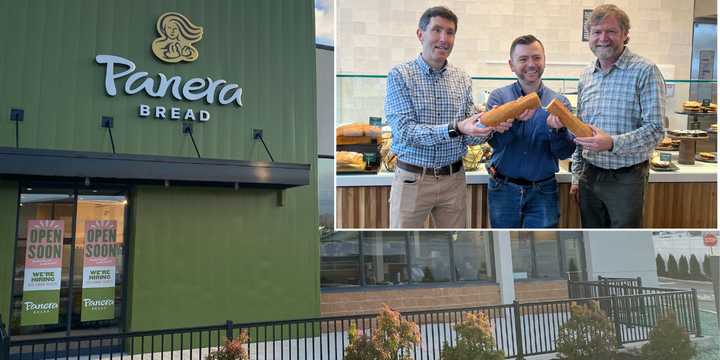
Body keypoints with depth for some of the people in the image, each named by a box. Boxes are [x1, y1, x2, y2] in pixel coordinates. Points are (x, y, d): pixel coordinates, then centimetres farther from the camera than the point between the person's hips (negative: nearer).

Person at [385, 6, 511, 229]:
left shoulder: (462, 79, 7)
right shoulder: (400, 76, -6)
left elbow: (469, 137, 5)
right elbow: (405, 131, -17)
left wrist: (490, 127, -16)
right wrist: (454, 129, -28)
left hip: (453, 179, 4)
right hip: (413, 179, -4)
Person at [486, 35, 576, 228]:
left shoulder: (559, 102, 0)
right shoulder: (498, 97, -2)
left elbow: (565, 153, -6)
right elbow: (496, 142, -16)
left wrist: (557, 129, -27)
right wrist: (514, 120, -35)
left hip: (543, 192, 0)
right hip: (503, 190, 0)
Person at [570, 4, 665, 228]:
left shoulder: (645, 72, -9)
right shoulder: (586, 77, 9)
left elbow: (655, 130, -15)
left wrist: (612, 143, -30)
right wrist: (576, 175, 13)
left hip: (626, 178, -5)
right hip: (589, 176, 6)